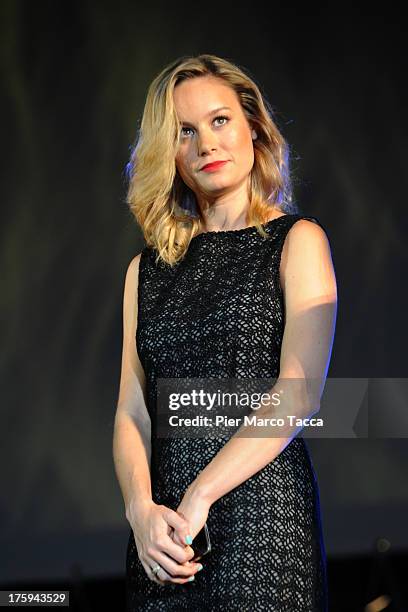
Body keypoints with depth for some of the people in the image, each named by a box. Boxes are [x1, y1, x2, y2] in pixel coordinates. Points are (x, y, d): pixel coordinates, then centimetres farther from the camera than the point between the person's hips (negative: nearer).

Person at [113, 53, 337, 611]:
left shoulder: (296, 240, 1)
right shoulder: (148, 268, 12)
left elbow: (300, 394, -11)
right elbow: (132, 409, 5)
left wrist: (199, 497, -16)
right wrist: (142, 511, -13)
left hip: (263, 506, -3)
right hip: (163, 527, 4)